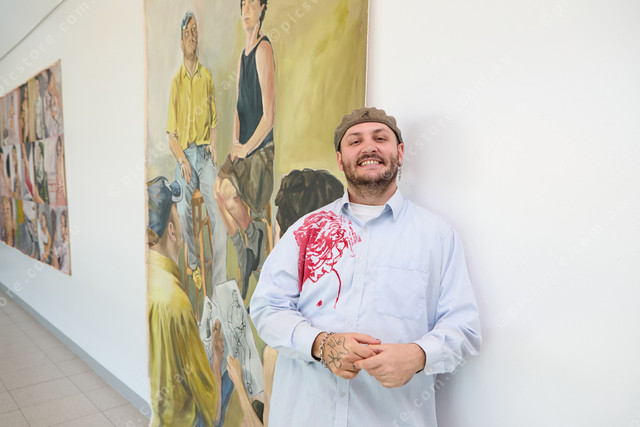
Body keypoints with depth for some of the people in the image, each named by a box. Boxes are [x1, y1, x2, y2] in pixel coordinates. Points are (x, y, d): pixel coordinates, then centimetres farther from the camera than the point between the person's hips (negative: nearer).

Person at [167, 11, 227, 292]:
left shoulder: (207, 76, 12)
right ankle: (192, 264, 1)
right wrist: (182, 160, -10)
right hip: (184, 155, 0)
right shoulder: (176, 81, 9)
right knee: (183, 210, -23)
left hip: (205, 154, 0)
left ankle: (220, 282, -17)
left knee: (217, 211, -19)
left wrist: (213, 143, -5)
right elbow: (171, 134, 7)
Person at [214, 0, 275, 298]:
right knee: (219, 189, -3)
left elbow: (269, 116, -19)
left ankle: (253, 235, 9)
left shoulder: (264, 50, -14)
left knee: (228, 192, -20)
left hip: (262, 148, -8)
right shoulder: (243, 55, 15)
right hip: (244, 147, 8)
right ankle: (243, 257, 12)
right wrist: (235, 141, 5)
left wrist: (246, 148, -12)